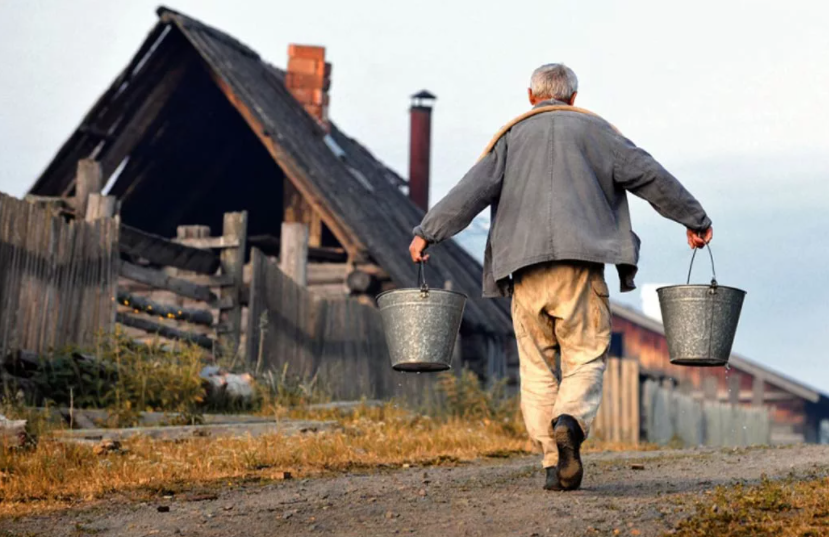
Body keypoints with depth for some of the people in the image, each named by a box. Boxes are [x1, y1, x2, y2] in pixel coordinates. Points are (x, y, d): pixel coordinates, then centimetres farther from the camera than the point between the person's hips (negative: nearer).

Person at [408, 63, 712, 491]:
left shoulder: (511, 136, 16)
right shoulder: (593, 130, 15)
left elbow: (474, 188, 3)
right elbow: (650, 177, 12)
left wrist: (427, 231, 4)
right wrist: (695, 219, 21)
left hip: (526, 267, 1)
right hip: (580, 263, -1)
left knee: (537, 368, 7)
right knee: (585, 357, 2)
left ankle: (553, 464, 1)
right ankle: (570, 420, -28)